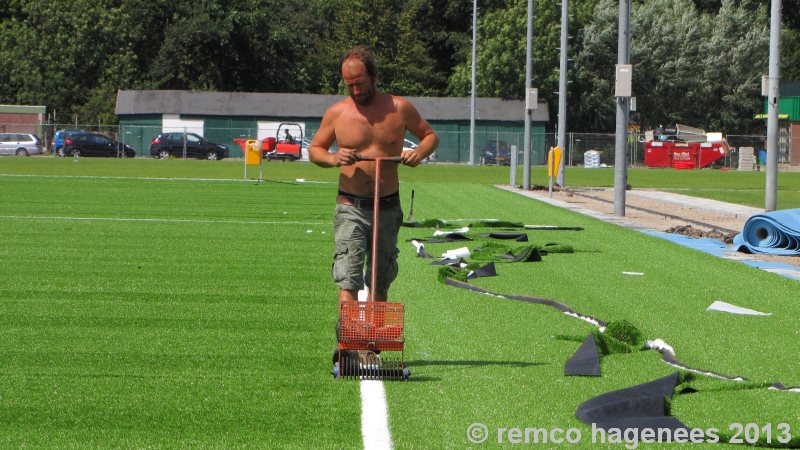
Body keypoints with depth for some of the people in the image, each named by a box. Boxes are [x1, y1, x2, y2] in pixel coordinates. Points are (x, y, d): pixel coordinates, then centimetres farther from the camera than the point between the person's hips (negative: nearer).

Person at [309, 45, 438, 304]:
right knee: (348, 280, -16)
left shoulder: (400, 108, 1)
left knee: (381, 282, 12)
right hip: (350, 207, -2)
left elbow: (430, 136, 13)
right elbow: (314, 149, 11)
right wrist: (333, 159, -11)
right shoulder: (337, 113, 0)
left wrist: (419, 153, -9)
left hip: (388, 208, 2)